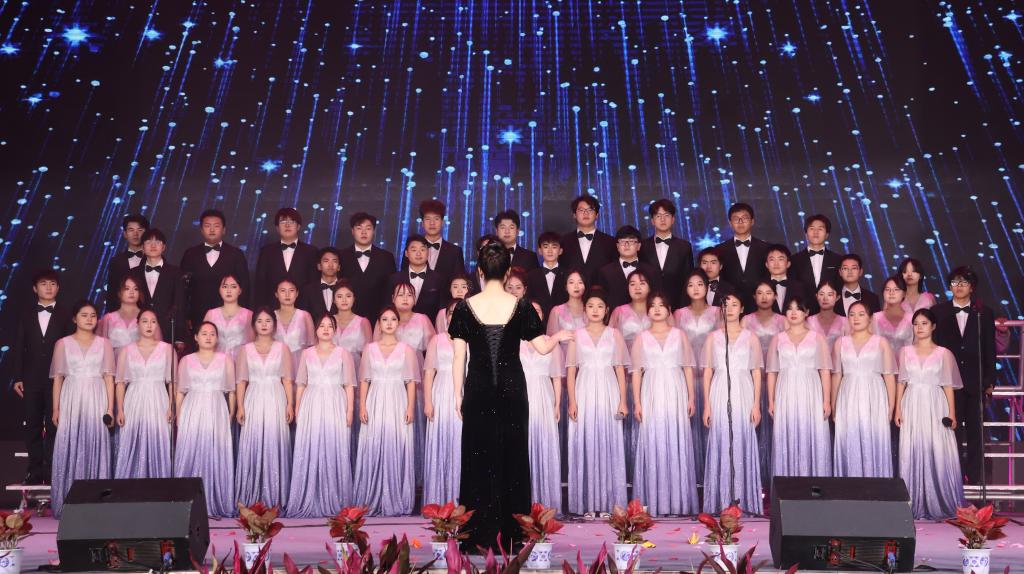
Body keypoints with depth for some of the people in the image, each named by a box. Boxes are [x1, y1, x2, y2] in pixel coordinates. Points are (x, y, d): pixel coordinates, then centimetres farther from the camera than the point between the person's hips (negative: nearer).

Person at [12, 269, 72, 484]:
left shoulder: (65, 314, 0)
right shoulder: (26, 314, 8)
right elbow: (18, 347, 7)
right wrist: (17, 377, 1)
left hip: (57, 378, -3)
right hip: (31, 378, 3)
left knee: (54, 426, 0)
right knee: (33, 426, 7)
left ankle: (52, 471, 6)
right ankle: (35, 471, 15)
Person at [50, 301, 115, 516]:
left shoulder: (104, 343, 8)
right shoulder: (63, 344, 7)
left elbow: (109, 377, 5)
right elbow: (58, 377, 6)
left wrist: (110, 407, -2)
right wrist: (56, 409, 1)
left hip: (96, 400, 0)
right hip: (71, 400, 0)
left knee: (95, 445, -1)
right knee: (70, 446, -2)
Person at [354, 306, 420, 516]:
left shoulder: (406, 350, 6)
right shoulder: (369, 349, 10)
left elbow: (411, 382, 4)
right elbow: (364, 380, 8)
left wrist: (410, 408, -6)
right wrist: (362, 406, -1)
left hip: (397, 405, -1)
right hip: (375, 404, 1)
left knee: (396, 450, -3)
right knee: (373, 450, -2)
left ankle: (396, 501, 4)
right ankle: (372, 502, 5)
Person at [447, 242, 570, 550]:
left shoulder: (465, 307, -4)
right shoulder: (520, 306, -4)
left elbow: (459, 356, -3)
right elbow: (542, 347, -1)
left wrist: (458, 394, 6)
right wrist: (559, 336, 20)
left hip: (478, 391, 0)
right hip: (511, 390, 0)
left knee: (479, 458, 7)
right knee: (512, 458, 9)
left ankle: (480, 536, 10)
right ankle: (511, 534, 15)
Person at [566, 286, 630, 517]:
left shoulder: (614, 334, 9)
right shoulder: (577, 335, 8)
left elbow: (620, 369, 7)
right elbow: (571, 370, 5)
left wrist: (623, 401, -1)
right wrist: (572, 401, -4)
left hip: (608, 394, 0)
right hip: (584, 394, 0)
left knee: (608, 444, 0)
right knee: (585, 444, -2)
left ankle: (607, 503, 6)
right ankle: (588, 504, 3)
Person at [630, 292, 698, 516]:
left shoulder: (679, 335, 9)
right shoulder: (641, 338, 8)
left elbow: (688, 368, 8)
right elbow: (636, 372, 6)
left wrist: (691, 398, 2)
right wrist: (637, 403, -1)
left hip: (675, 396, 0)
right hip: (652, 396, 0)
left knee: (677, 444, -1)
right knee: (653, 445, -2)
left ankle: (678, 500, 6)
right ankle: (654, 502, 3)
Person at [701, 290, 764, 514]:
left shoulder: (750, 337, 7)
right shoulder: (713, 338, 8)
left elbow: (757, 372, 5)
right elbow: (707, 372, 7)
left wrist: (756, 404, -2)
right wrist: (707, 405, 0)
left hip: (743, 396, 0)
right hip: (720, 396, 0)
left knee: (743, 445, -1)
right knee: (720, 445, 0)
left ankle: (744, 500, 7)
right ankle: (721, 501, 6)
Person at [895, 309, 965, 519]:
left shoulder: (943, 353, 4)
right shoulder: (905, 352, 8)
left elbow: (948, 386, 3)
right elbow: (901, 382, 8)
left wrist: (951, 413, -3)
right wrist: (898, 409, 1)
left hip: (935, 407, -1)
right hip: (912, 407, 1)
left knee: (937, 453, -5)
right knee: (912, 453, 0)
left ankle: (939, 504, 6)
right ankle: (915, 505, 7)